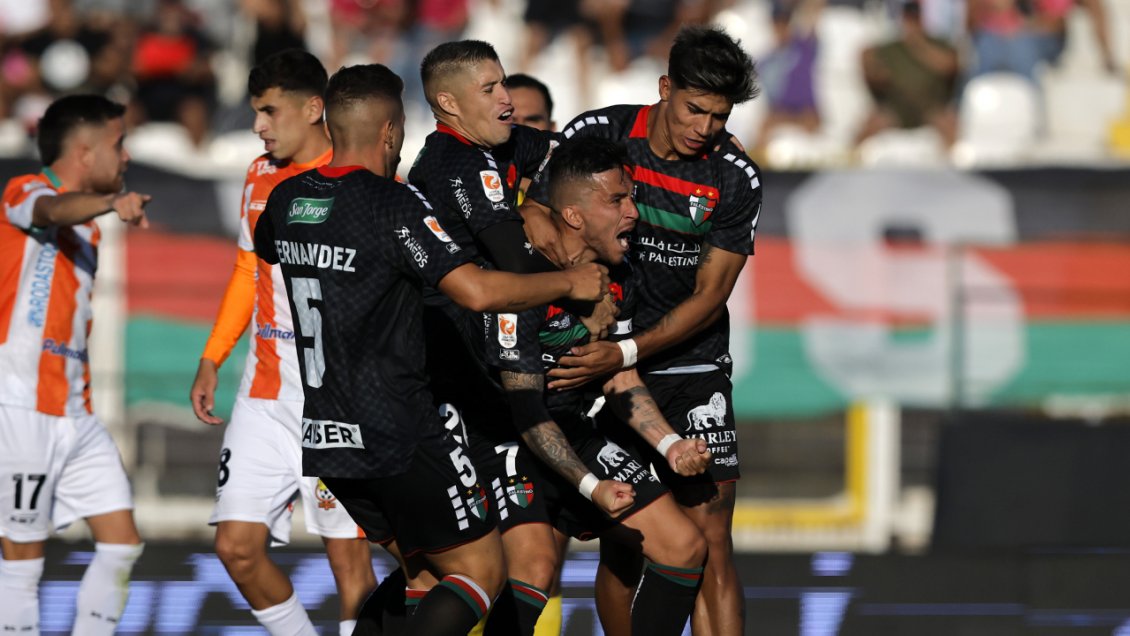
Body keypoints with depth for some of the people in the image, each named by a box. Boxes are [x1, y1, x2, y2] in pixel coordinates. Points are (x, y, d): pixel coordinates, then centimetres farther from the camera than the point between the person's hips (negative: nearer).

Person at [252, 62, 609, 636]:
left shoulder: (287, 200, 7)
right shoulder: (394, 205, -16)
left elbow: (266, 249, 32)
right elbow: (477, 291, -23)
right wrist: (571, 282, -9)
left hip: (325, 434, 8)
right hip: (397, 436, -8)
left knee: (424, 569, 21)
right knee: (481, 570, -2)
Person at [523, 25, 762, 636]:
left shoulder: (736, 180, -7)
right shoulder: (595, 134, -8)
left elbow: (708, 298, -9)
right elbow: (534, 220, 2)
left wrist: (628, 353, -21)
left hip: (692, 370, 0)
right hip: (602, 370, 0)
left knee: (710, 546, -9)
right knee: (621, 550, 0)